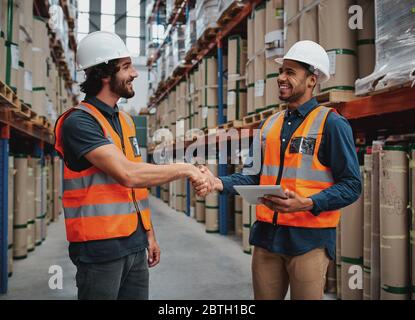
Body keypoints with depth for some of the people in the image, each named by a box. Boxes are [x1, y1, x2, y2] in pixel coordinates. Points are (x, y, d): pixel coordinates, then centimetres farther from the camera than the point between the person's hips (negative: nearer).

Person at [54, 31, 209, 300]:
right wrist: (185, 169, -16)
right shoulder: (78, 122, -14)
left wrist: (149, 234, 16)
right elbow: (128, 175, -25)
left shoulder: (126, 120, 12)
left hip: (135, 244, 7)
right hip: (100, 246, -7)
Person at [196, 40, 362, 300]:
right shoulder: (269, 125, 11)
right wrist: (220, 183, -6)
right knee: (264, 296, 16)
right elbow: (253, 176, 12)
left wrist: (307, 204, -23)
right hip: (267, 234, 6)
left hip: (309, 238, -5)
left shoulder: (331, 123, -6)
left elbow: (351, 185, -9)